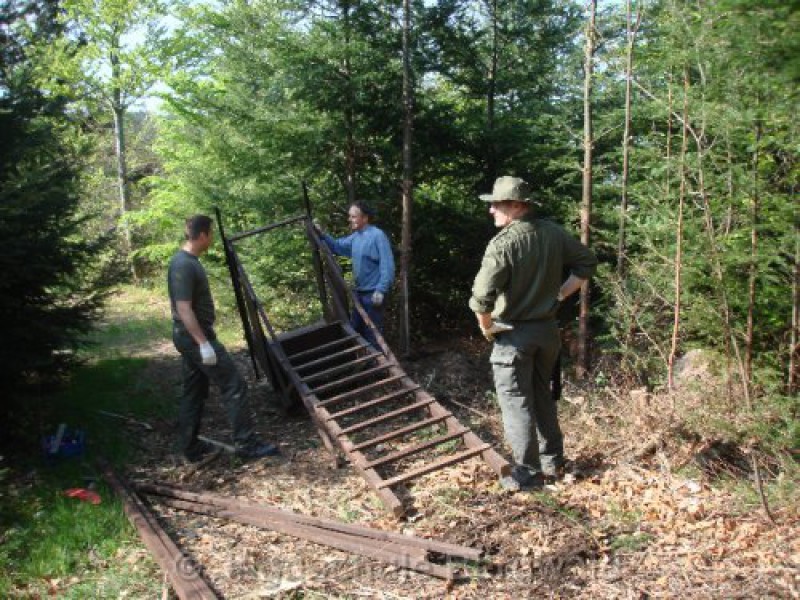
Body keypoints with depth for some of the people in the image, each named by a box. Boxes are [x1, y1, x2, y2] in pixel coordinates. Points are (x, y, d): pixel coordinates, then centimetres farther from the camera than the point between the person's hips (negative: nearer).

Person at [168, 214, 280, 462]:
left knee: (194, 392, 15)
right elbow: (184, 309, -24)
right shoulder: (184, 265, -20)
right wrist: (203, 343, -26)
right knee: (234, 386, -6)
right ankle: (246, 444, -1)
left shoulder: (187, 260, 11)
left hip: (191, 337, 10)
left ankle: (190, 447, 23)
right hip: (195, 337, -10)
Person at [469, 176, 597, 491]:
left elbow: (482, 296, -26)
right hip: (548, 329, 7)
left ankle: (528, 473, 8)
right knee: (542, 395, 22)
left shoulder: (503, 242, -20)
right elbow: (587, 262, 11)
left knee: (516, 401, 3)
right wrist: (561, 294, 11)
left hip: (514, 333, -7)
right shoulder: (553, 232, 0)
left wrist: (486, 327, -8)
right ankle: (552, 458, 32)